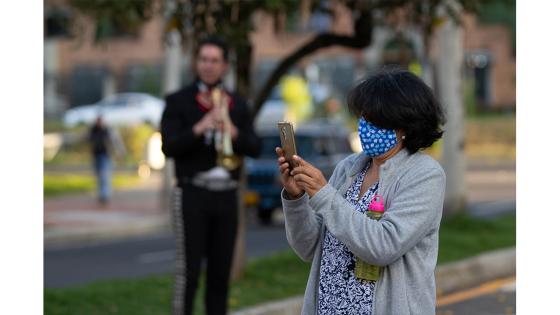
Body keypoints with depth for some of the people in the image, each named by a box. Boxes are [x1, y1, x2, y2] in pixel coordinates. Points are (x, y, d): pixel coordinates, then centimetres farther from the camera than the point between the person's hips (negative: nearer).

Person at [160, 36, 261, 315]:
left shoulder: (238, 105, 10)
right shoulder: (178, 101, -1)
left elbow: (254, 148, 1)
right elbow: (168, 146, -12)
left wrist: (233, 133, -19)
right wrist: (199, 128, -25)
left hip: (226, 196, 4)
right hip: (193, 195, -4)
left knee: (220, 271, 6)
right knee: (188, 271, -7)